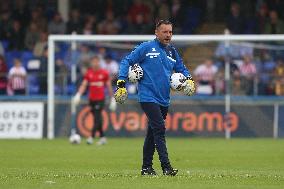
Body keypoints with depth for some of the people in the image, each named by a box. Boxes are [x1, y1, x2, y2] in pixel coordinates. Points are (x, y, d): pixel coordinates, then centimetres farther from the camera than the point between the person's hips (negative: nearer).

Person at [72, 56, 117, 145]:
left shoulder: (104, 73, 1)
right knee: (97, 119, 8)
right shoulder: (88, 73, 6)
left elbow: (109, 86, 6)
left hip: (100, 99, -3)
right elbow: (83, 85, 2)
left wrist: (112, 98, 7)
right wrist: (78, 94, -13)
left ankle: (91, 137, -19)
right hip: (92, 99, 3)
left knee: (97, 117, -13)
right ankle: (102, 137, 19)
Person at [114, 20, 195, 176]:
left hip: (163, 100, 6)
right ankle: (166, 167, -18)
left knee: (152, 133, 13)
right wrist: (121, 83, -11)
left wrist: (189, 79, 5)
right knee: (159, 129, -16)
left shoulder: (172, 52, 13)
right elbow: (126, 61, -3)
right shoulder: (146, 48, -4)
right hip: (148, 97, -6)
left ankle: (147, 167, 20)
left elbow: (181, 69, 26)